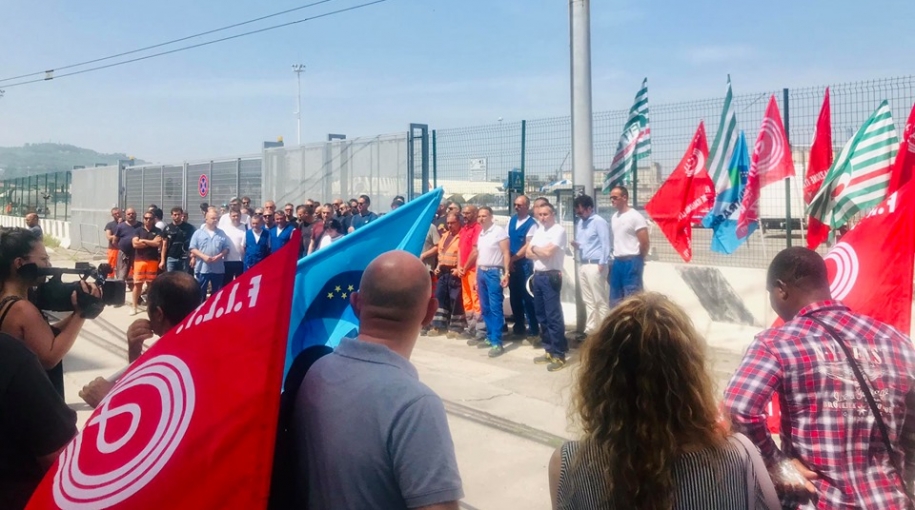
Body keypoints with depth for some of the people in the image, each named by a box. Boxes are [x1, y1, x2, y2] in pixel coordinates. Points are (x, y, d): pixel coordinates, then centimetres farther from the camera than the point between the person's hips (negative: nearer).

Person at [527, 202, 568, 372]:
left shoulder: (559, 230, -8)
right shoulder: (539, 231, 16)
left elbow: (548, 252, -19)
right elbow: (528, 253, 10)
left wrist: (535, 249, -1)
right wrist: (541, 252, -8)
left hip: (550, 277, -8)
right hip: (537, 276, 8)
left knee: (553, 316, -7)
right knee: (542, 316, 12)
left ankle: (559, 354, -1)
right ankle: (549, 351, 21)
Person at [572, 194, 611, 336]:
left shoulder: (599, 222, -7)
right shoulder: (580, 223, 16)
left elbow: (605, 244, -11)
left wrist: (602, 264, -15)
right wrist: (576, 245, -1)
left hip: (595, 265, -8)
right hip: (582, 265, 8)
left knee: (600, 300, -3)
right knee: (588, 300, 11)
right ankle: (590, 329, 16)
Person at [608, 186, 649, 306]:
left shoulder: (635, 216, -10)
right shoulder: (613, 217, 12)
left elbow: (644, 243, -11)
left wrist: (637, 260, 0)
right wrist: (616, 256, 12)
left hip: (631, 262, -8)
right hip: (617, 261, 8)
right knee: (615, 299, 12)